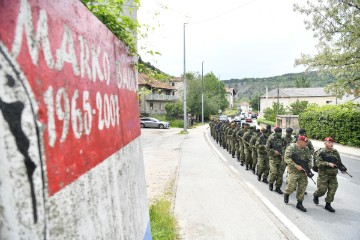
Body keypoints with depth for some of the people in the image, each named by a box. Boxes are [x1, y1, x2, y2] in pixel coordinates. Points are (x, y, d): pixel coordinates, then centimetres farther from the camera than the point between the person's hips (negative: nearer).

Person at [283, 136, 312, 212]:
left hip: (303, 171, 5)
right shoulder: (291, 147, -11)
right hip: (293, 170, -5)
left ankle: (299, 203, 17)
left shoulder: (306, 149, 7)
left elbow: (309, 159, 12)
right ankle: (286, 194, 25)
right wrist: (296, 166, -24)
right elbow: (287, 158, -18)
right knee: (292, 185, -9)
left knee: (303, 187, 4)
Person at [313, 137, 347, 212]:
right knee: (322, 189, -3)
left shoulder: (335, 152, 7)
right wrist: (328, 164, -31)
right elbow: (319, 163, -21)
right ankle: (316, 196, 28)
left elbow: (339, 161, 17)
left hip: (333, 175, 5)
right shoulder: (320, 152, -11)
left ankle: (328, 204, 14)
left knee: (332, 189, 2)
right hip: (323, 174, -5)